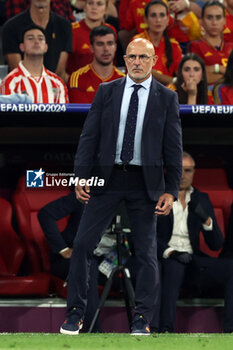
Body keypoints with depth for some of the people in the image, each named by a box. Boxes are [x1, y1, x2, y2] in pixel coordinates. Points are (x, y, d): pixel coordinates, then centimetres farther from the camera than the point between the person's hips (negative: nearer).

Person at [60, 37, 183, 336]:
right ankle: (75, 314, 5)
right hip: (106, 177, 1)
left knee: (147, 253, 2)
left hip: (145, 183, -1)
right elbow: (89, 136, 3)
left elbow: (173, 147, 2)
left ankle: (142, 320, 11)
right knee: (82, 244, -3)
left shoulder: (166, 98, 3)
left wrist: (171, 190, -5)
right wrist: (81, 176, -7)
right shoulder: (106, 92, 5)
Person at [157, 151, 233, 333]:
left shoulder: (201, 199, 14)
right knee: (174, 267, -40)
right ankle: (166, 330, -43)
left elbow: (217, 244, 10)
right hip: (165, 258, -4)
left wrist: (206, 220, -9)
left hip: (194, 259, 4)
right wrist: (171, 252, -21)